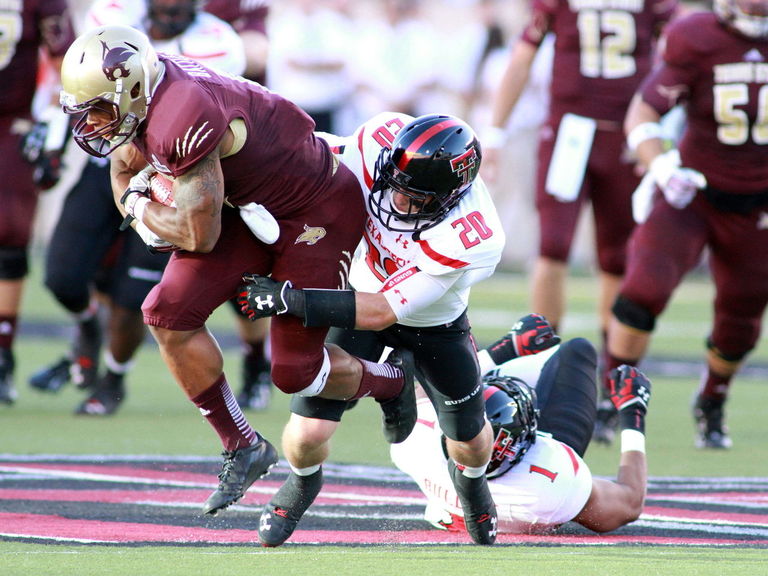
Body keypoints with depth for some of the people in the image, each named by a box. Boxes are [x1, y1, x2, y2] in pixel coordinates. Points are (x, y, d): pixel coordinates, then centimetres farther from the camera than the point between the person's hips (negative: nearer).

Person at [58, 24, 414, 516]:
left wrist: (139, 207, -11)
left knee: (293, 373, -2)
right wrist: (151, 219, -7)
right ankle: (242, 447, 9)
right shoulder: (141, 97, -8)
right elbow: (126, 164, 13)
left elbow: (200, 235, -29)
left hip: (320, 212, -9)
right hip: (252, 206, 9)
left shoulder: (183, 120, -36)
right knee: (169, 314, -5)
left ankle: (390, 381, 30)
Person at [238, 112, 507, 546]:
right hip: (365, 291, 1)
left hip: (435, 324, -1)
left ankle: (471, 480, 53)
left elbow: (381, 312, -37)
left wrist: (288, 299, -39)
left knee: (471, 443, 13)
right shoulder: (381, 139, -34)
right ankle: (303, 483, 28)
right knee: (308, 435, -10)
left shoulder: (472, 241, -41)